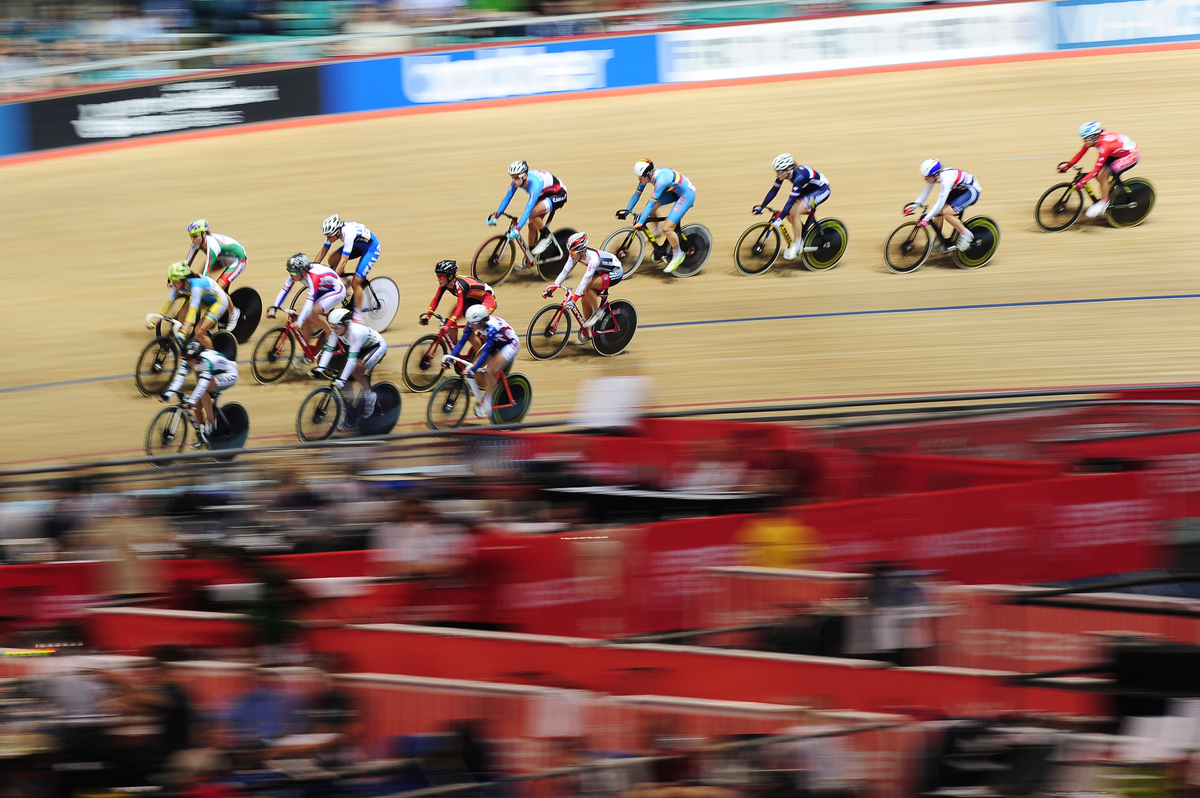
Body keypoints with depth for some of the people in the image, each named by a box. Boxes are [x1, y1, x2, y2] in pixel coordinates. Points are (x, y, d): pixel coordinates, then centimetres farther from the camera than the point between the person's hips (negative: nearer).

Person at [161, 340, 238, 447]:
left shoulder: (207, 360, -37)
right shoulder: (187, 361, -17)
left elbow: (203, 383, -45)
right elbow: (179, 378, -23)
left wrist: (191, 400, -54)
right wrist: (167, 394, -35)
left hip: (229, 375, -8)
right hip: (214, 376, 8)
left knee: (203, 390, -32)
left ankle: (210, 423, -22)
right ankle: (203, 438, 13)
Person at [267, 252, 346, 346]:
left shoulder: (313, 276, -37)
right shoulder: (295, 273, -16)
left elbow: (310, 300, -44)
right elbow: (284, 290, -14)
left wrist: (299, 322, -51)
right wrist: (273, 309, -23)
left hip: (336, 291, -8)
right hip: (322, 290, 8)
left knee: (315, 311, -28)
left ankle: (331, 335, -5)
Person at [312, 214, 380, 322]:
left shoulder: (348, 234, -39)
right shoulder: (333, 232, -17)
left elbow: (343, 261, -40)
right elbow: (322, 252, -6)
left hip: (371, 248, -8)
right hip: (358, 246, 8)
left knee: (356, 282, -15)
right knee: (332, 260, -10)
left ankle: (358, 315, -4)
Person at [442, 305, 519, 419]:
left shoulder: (492, 327, -38)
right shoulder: (474, 323, -18)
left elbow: (486, 352, -40)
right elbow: (461, 342, -13)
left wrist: (473, 369, -45)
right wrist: (450, 358, -22)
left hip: (510, 344, -7)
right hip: (495, 343, 7)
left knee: (489, 371, -23)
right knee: (478, 369, -10)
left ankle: (487, 403, -10)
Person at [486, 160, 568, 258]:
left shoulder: (535, 183, -38)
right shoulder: (517, 180, -16)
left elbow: (528, 209, -43)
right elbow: (507, 198, -5)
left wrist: (517, 229, -48)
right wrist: (496, 216, -9)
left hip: (559, 195, -8)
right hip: (544, 195, 8)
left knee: (532, 214, -30)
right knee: (532, 226, 2)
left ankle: (546, 236, -6)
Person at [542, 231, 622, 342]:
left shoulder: (593, 258, -38)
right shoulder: (576, 255, -16)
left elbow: (585, 280, -43)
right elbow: (564, 272, -14)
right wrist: (551, 288, -21)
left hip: (615, 273, -8)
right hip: (601, 271, 8)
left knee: (588, 287, -30)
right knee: (584, 300, 0)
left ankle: (597, 312, -8)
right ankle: (588, 330, 19)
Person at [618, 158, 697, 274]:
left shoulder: (660, 180, -34)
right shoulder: (646, 176, -10)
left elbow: (651, 204, -36)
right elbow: (637, 194, 2)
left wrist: (640, 223, -36)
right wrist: (626, 211, 4)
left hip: (687, 194, -9)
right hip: (674, 191, 9)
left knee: (667, 228, -17)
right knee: (651, 207, -7)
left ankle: (678, 254, 3)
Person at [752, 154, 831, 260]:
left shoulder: (799, 176, -37)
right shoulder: (784, 173, -15)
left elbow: (791, 200, -40)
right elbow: (773, 191, -6)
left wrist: (780, 219, -42)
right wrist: (761, 207, -9)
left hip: (821, 190, -8)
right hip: (808, 190, 8)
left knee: (794, 212, -21)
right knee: (788, 212, -6)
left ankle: (797, 244, -6)